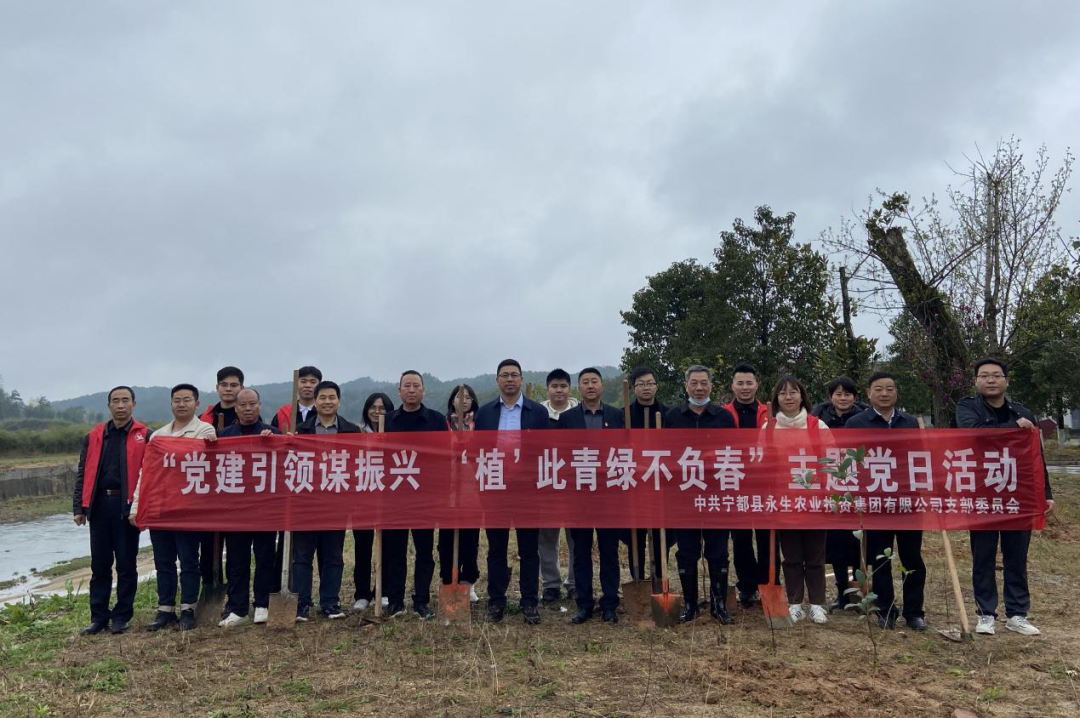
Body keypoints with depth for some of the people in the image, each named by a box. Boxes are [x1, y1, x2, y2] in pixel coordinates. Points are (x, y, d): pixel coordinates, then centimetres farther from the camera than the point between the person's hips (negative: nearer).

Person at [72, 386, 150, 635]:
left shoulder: (144, 436, -1)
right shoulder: (94, 437, 10)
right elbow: (83, 474, 12)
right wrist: (79, 507, 6)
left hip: (127, 506, -3)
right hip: (99, 505, 4)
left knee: (126, 564, 5)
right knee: (99, 565, 9)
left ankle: (122, 616, 16)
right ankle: (99, 617, 19)